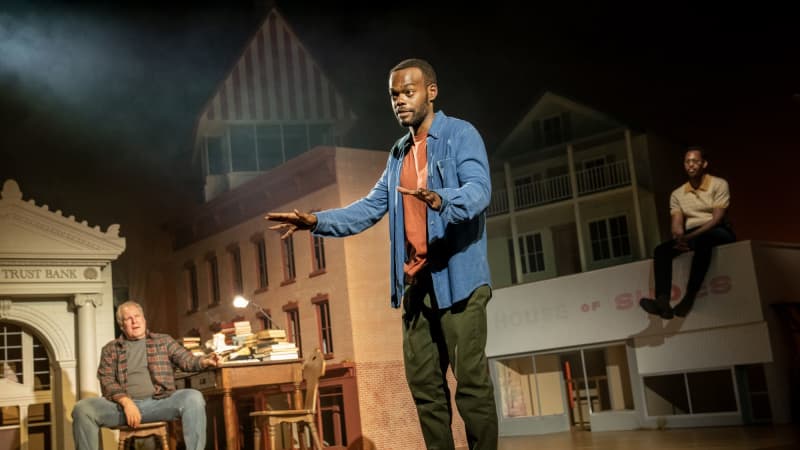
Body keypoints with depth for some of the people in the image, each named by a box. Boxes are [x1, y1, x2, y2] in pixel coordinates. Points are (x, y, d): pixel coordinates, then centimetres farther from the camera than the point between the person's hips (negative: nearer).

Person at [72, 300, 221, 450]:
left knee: (193, 398, -29)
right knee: (82, 408, -26)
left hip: (159, 402, 0)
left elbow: (187, 360, 8)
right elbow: (107, 381, 5)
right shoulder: (110, 349, 16)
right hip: (122, 404, 1)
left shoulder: (164, 341, 18)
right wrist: (126, 402, -13)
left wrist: (204, 361, -17)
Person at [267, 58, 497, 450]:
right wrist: (318, 221, 5)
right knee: (423, 381, 7)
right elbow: (371, 208, 19)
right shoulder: (398, 154, 20)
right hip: (415, 281, 7)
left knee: (471, 380, -6)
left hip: (457, 277, -7)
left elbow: (479, 189, -19)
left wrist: (440, 199, -40)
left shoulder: (461, 135, -3)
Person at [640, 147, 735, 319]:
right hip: (691, 237, 4)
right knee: (661, 249, -23)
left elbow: (717, 218, -12)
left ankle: (689, 297, -46)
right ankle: (662, 301, -43)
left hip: (717, 233, -4)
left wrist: (690, 236, -24)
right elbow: (677, 223, 2)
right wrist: (680, 238, -23)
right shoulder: (677, 194, 12)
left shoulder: (719, 184, 0)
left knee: (703, 240, -40)